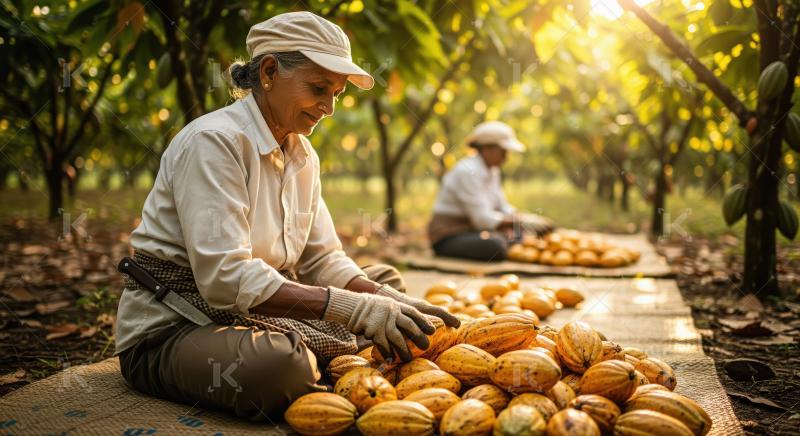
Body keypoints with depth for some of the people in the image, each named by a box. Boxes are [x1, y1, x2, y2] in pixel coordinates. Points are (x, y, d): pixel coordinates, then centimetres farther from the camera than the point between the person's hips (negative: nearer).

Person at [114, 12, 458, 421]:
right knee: (281, 362, -37)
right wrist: (353, 307, -34)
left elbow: (322, 260, 4)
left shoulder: (302, 154, 6)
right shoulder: (214, 141, -20)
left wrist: (387, 300, -15)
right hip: (168, 330, -8)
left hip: (249, 316, 8)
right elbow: (225, 277, -30)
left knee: (384, 281, 7)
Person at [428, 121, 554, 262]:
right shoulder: (467, 171, -20)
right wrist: (523, 221, -21)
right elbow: (483, 219, -25)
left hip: (474, 232, 9)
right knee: (495, 244, -36)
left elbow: (502, 207, 11)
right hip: (449, 239, -9)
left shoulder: (492, 170, 11)